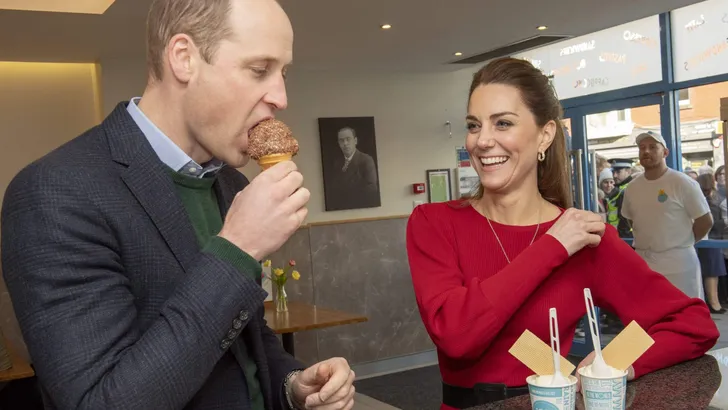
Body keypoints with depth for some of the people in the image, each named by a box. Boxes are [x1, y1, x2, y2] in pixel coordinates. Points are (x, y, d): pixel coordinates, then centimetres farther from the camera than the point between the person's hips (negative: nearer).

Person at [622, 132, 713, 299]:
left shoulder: (682, 183, -10)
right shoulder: (632, 188, 5)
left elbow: (705, 221, -6)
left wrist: (683, 243, 2)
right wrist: (650, 241, 10)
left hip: (678, 263, -5)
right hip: (643, 265, 5)